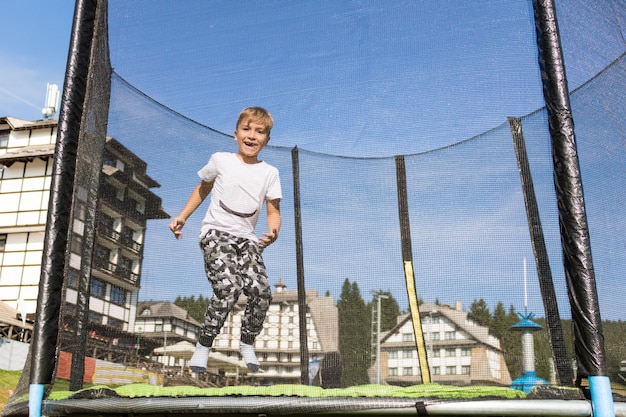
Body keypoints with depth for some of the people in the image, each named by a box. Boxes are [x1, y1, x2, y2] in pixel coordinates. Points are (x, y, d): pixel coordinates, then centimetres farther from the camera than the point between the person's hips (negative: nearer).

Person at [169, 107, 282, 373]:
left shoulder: (270, 173, 6)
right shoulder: (220, 160, 4)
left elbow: (273, 211, 5)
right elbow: (202, 189, 19)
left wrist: (273, 232, -16)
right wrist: (182, 217, 15)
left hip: (247, 239, 3)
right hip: (216, 233, -3)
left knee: (261, 291, -15)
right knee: (228, 288, -23)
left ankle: (247, 344, 11)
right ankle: (203, 346, -6)